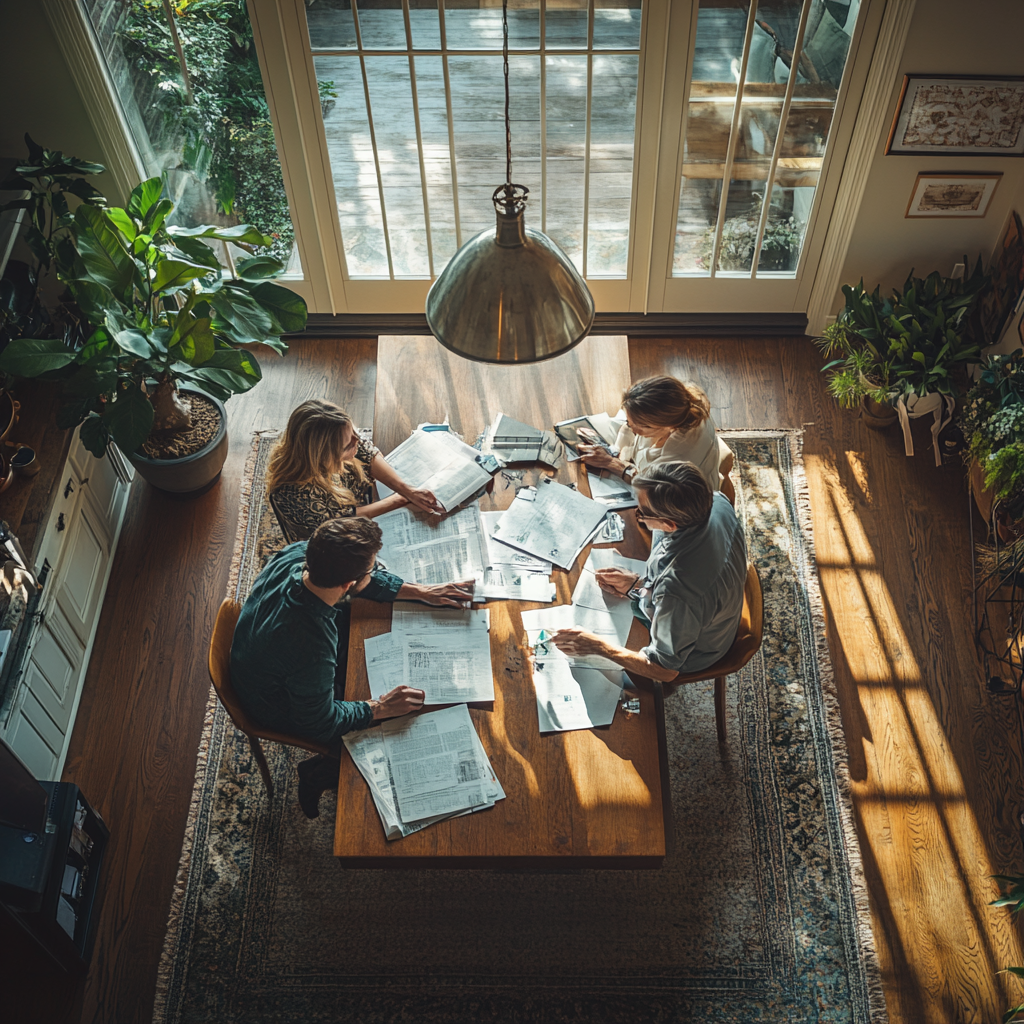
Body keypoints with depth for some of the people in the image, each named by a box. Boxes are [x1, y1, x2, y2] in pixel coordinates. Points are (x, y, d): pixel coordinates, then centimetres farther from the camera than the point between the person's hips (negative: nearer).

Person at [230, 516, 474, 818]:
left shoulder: (297, 554, -27)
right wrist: (380, 707, -20)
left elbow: (361, 580, -6)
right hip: (282, 711, -7)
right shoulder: (313, 649, -46)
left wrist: (421, 592, -6)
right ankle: (317, 775, 23)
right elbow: (319, 724, -28)